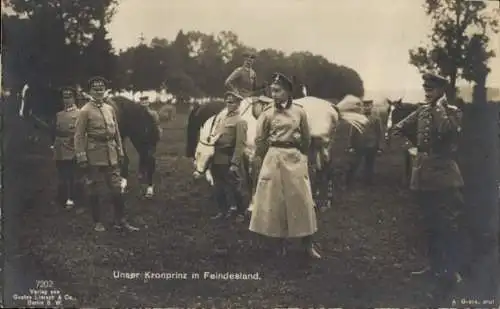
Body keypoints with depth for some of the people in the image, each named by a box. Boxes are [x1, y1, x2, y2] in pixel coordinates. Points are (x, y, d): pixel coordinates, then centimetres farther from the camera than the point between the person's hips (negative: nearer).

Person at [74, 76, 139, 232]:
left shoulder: (110, 108, 10)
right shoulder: (85, 111, -7)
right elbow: (79, 136, -8)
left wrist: (120, 151, 11)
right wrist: (81, 158, -13)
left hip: (111, 155, 5)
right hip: (94, 156, -5)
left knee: (116, 188, 7)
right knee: (95, 190, 5)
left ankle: (120, 220, 15)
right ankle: (97, 222, 17)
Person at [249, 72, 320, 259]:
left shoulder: (299, 112, 1)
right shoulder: (267, 113, -2)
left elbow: (306, 138, 13)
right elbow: (260, 140, 4)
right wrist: (259, 162, 5)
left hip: (295, 159, 1)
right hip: (273, 159, -1)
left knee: (301, 201, 2)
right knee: (275, 201, 4)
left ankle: (308, 245, 9)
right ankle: (281, 243, 16)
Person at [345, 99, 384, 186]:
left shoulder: (376, 119, -1)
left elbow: (380, 134, -1)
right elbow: (352, 133, 2)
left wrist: (379, 147, -4)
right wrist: (350, 146, -2)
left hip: (371, 148, 0)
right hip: (358, 147, 0)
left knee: (369, 167, 10)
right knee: (353, 166, 3)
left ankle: (368, 184, 22)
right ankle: (347, 184, 13)